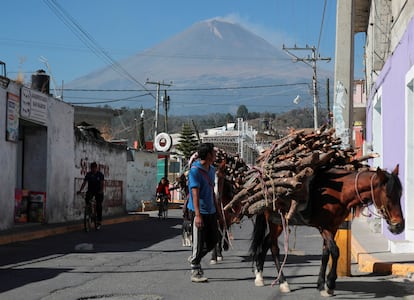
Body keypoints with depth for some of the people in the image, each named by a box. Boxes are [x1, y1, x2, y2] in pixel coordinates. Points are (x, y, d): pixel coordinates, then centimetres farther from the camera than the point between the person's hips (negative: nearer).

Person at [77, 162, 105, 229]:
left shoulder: (100, 174, -8)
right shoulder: (88, 174, -2)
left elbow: (102, 183, -16)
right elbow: (84, 182, -7)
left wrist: (101, 191, -34)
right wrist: (80, 190, -21)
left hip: (98, 191, -2)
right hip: (90, 191, 2)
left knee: (99, 206, -5)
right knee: (87, 198, -28)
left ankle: (99, 222, 1)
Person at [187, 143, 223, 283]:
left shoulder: (212, 170, 12)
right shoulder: (195, 170, -14)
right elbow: (195, 193, -19)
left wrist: (217, 208, 21)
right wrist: (198, 215, -24)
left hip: (210, 211, 8)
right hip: (199, 212, -8)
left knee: (213, 240, 12)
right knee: (199, 242, -2)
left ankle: (195, 258, 32)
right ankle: (195, 272, 8)